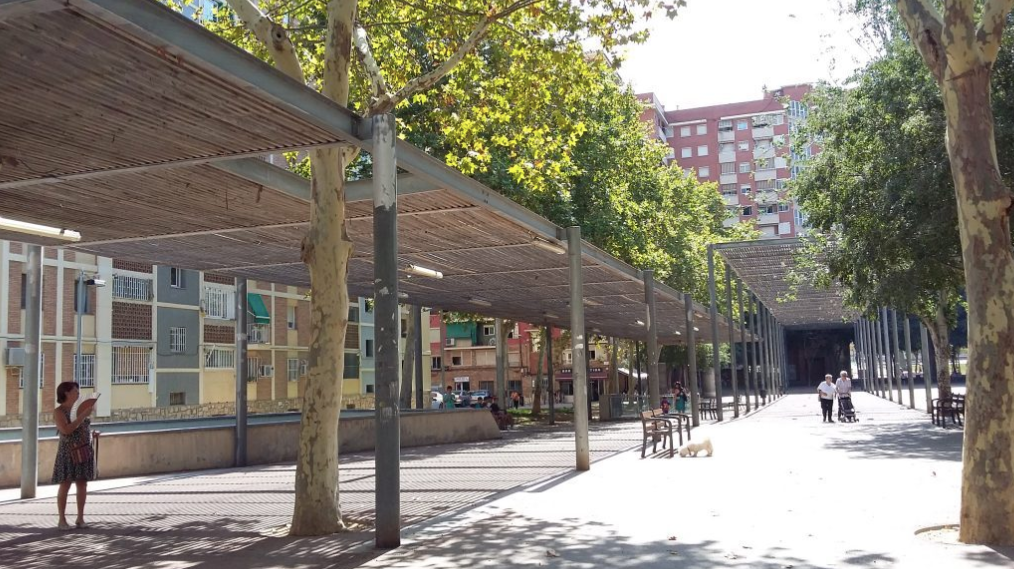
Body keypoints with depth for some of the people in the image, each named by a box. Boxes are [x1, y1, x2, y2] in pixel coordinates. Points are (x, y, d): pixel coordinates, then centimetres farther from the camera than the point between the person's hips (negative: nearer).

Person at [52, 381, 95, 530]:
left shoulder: (80, 407, 11)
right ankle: (62, 520, 5)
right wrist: (83, 415, -22)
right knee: (65, 485, -2)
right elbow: (66, 430, -22)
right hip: (68, 452, -6)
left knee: (82, 485, 5)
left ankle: (80, 518, 12)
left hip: (84, 451, 6)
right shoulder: (59, 411, -8)